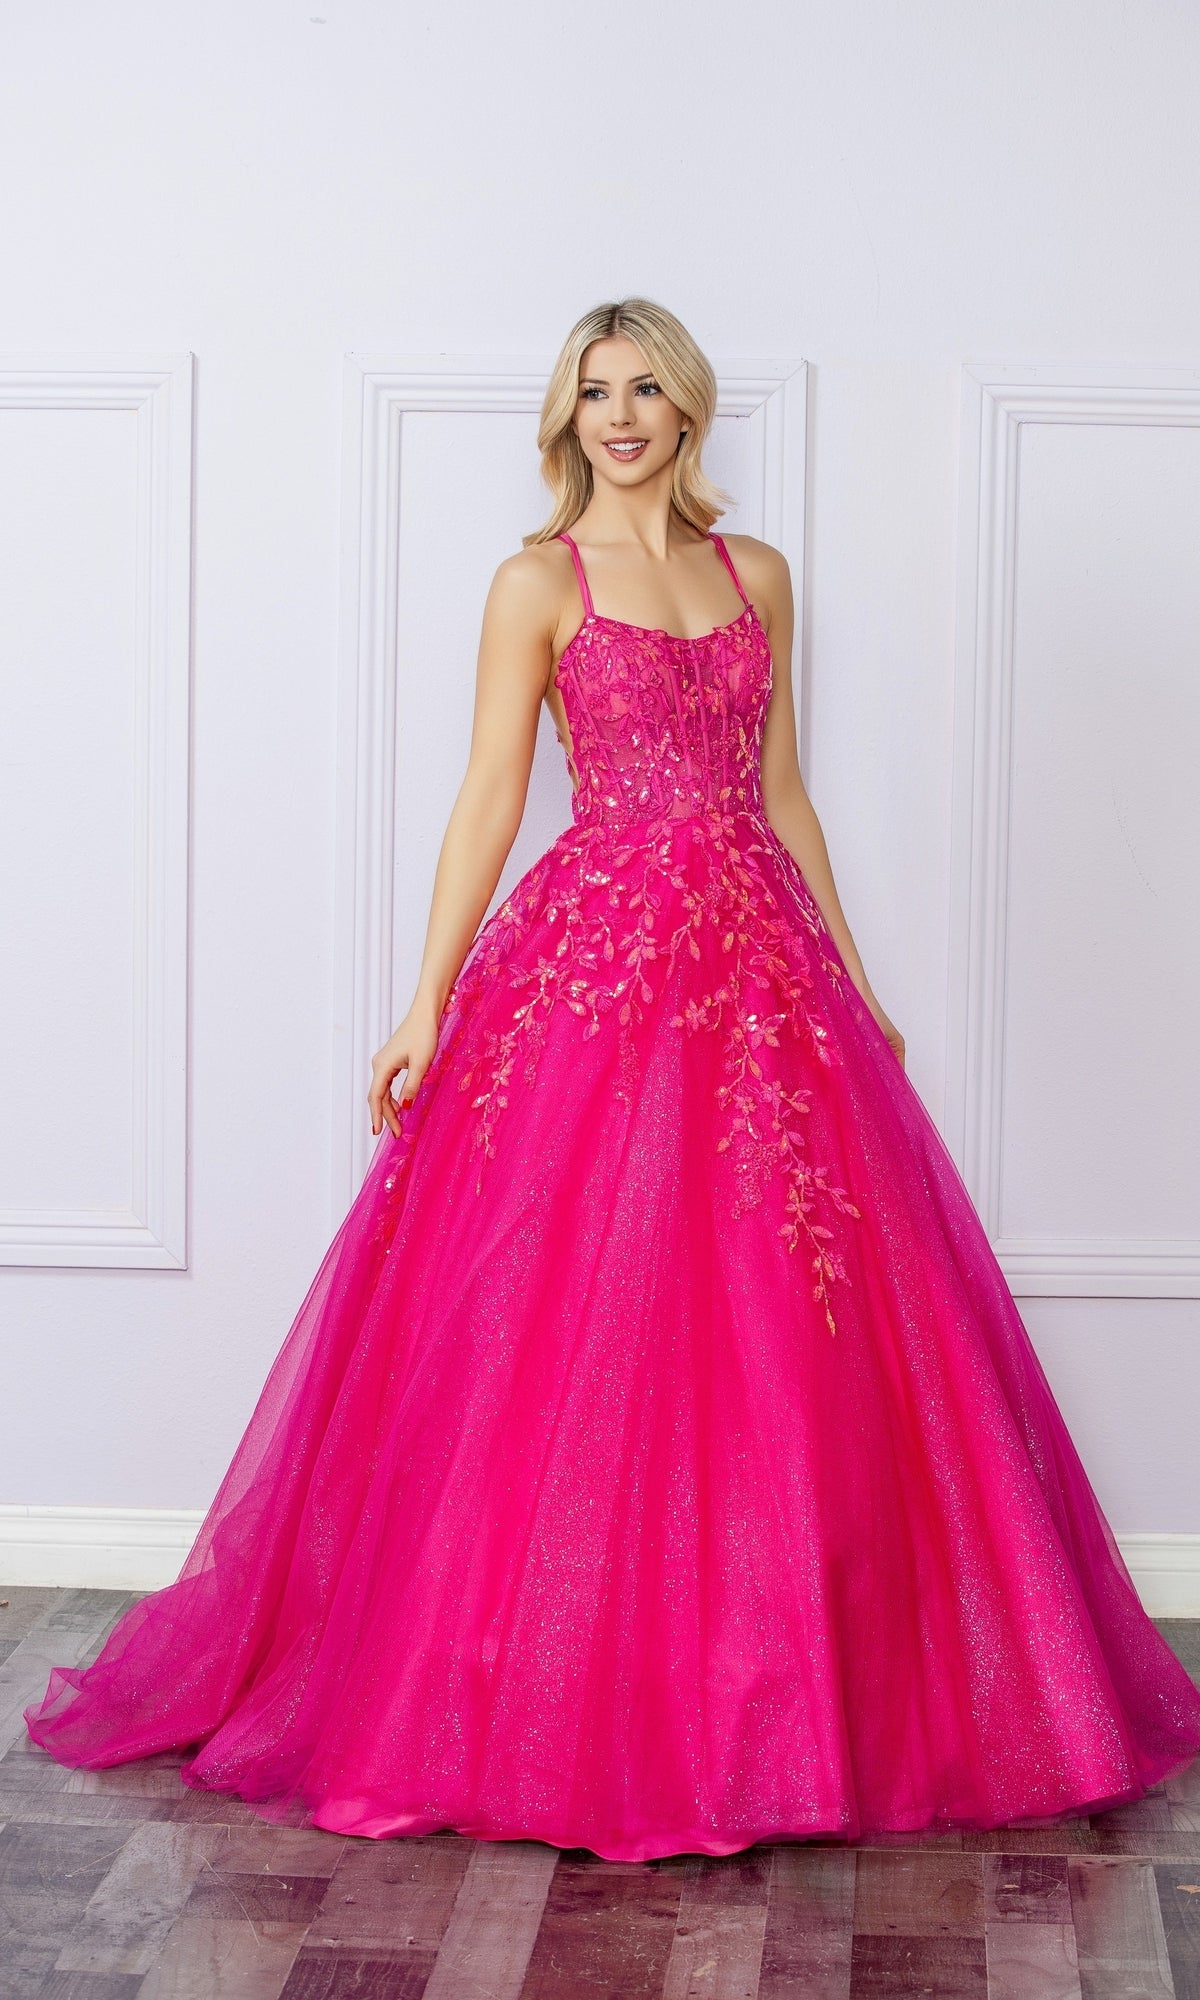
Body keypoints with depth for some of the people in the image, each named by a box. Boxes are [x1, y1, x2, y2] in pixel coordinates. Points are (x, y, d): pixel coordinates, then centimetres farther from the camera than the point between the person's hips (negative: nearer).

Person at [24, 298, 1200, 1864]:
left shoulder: (756, 575, 14)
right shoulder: (540, 580, 3)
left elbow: (781, 793, 17)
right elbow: (490, 798, -2)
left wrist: (852, 979, 15)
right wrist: (428, 1006, -8)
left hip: (761, 968, 4)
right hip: (593, 967, -4)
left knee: (771, 1328, 5)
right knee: (575, 1333, -3)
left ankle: (787, 1690, 19)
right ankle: (562, 1702, 11)